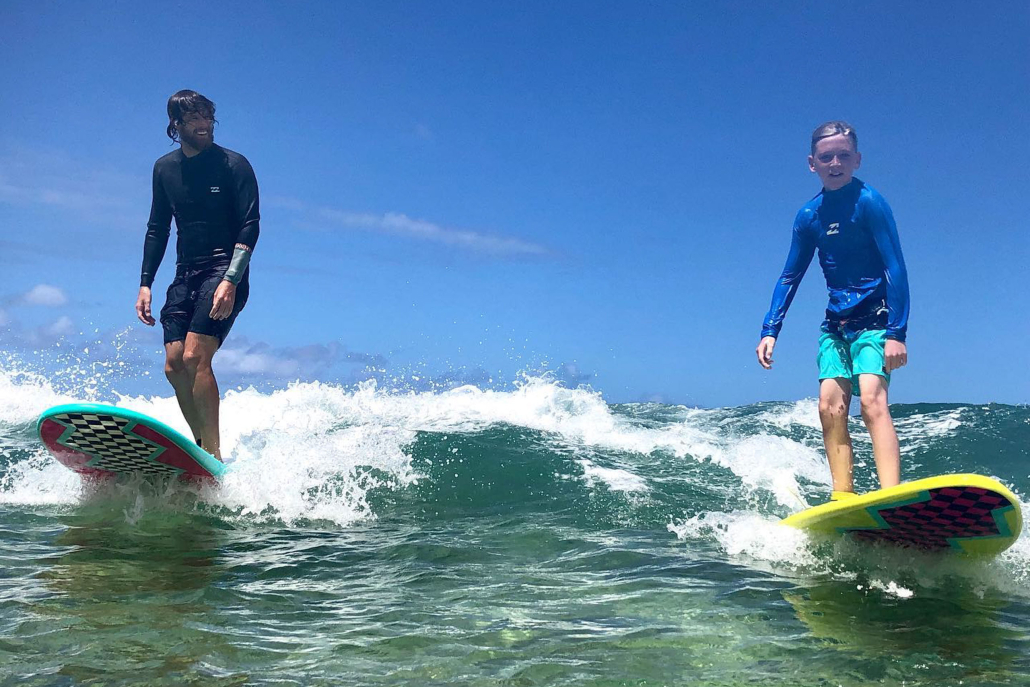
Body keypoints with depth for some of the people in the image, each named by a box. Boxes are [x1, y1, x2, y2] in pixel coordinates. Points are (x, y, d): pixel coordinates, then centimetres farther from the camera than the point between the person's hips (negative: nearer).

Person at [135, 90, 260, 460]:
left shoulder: (234, 165, -4)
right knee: (174, 366, -1)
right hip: (186, 273, 6)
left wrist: (230, 281, -22)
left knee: (195, 357, -20)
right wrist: (145, 284, 11)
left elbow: (250, 226, -10)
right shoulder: (165, 168, 13)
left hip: (225, 272, -6)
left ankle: (213, 452, -15)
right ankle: (204, 446, 9)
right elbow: (157, 228, 19)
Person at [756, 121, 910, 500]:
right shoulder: (809, 216, 7)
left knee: (871, 396, -22)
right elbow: (790, 277, 13)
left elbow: (895, 268, -13)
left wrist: (896, 332, -20)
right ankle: (843, 495, 1)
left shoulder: (869, 202, -10)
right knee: (830, 405, -4)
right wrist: (769, 332, 5)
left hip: (875, 317, -6)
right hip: (836, 323, 6)